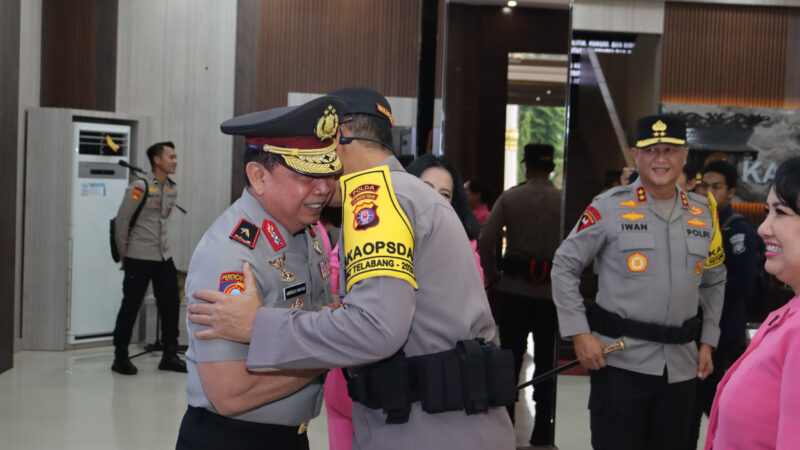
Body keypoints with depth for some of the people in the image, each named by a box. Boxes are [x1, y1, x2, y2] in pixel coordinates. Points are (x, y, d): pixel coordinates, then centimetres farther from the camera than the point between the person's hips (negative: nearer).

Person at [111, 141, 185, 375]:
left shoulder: (172, 189, 9)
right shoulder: (140, 186, -13)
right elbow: (121, 220, -9)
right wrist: (124, 254, -2)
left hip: (163, 257, 7)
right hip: (139, 259, -7)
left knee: (171, 304, 6)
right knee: (130, 306, 1)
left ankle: (170, 355, 16)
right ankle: (120, 357, 12)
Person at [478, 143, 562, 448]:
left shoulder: (509, 198, -2)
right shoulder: (564, 201, -5)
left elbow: (486, 240, -10)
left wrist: (492, 274, 2)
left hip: (512, 288, 0)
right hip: (550, 291, 0)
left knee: (510, 357, 9)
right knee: (546, 361, 9)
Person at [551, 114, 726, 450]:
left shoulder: (704, 214, 7)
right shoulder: (609, 207, -6)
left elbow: (713, 282, 19)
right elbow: (564, 267, -2)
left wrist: (708, 342, 12)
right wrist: (579, 334, -9)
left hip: (681, 366, 4)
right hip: (620, 361, -4)